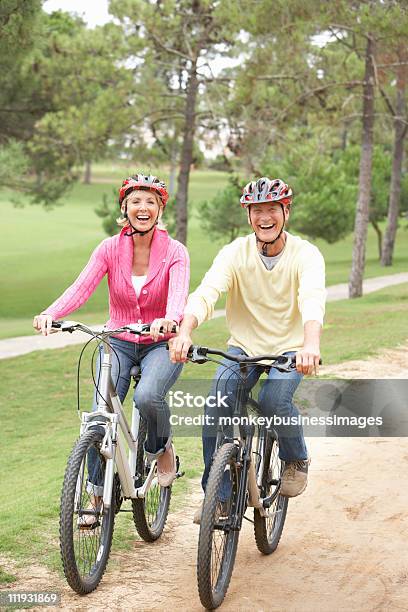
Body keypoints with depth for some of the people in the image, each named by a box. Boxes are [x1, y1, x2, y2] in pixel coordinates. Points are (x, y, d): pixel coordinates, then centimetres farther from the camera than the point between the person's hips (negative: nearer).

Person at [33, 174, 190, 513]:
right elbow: (81, 287, -19)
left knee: (147, 396, -32)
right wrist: (50, 314, -39)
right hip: (118, 342, 2)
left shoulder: (175, 252, -9)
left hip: (161, 345, -2)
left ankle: (162, 446, 2)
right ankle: (97, 497, 2)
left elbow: (179, 295, -27)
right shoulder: (110, 249, -5)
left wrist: (168, 320, -51)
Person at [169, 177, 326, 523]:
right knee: (217, 402, -21)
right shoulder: (235, 253, -10)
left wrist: (311, 344, -53)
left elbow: (313, 299, -33)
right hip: (244, 347, 2)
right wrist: (185, 332, -45)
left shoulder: (305, 254, -14)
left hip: (290, 349, -2)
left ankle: (297, 460, 4)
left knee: (274, 400, -28)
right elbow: (206, 293, -25)